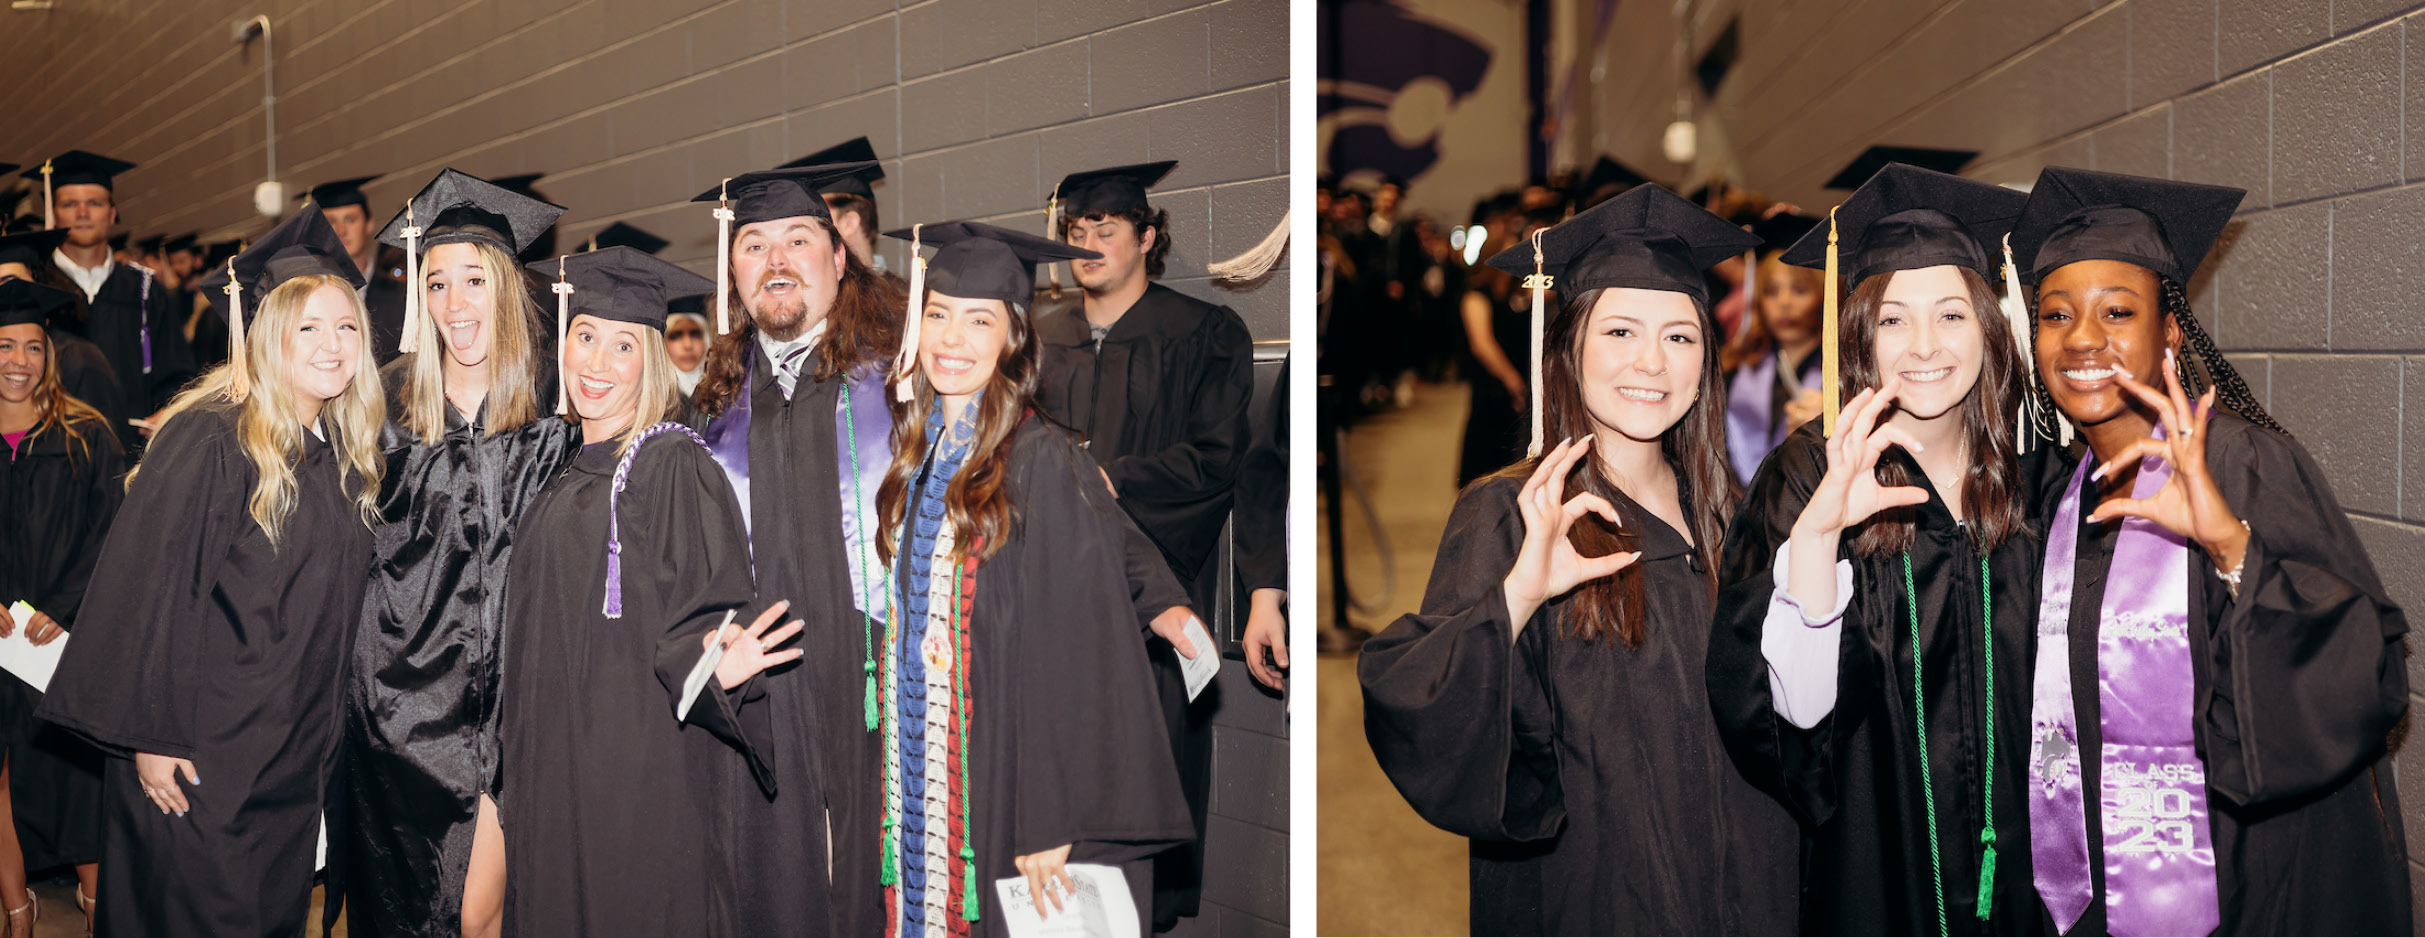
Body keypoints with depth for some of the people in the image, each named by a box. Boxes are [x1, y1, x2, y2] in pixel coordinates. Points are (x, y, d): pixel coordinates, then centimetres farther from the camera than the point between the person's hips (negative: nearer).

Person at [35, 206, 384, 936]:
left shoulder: (346, 452, 5)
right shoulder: (210, 443, -17)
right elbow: (148, 588, -17)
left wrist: (324, 728, 13)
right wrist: (150, 735, -18)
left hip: (297, 758, 7)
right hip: (200, 753, -6)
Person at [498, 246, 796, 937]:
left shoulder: (674, 466, -11)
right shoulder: (566, 472, 11)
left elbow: (705, 614, -15)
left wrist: (707, 663, -35)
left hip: (641, 770, -7)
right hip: (554, 771, 7)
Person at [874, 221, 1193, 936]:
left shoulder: (1044, 464, -14)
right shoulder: (919, 453, 7)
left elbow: (1077, 654, -18)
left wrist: (1053, 827, -21)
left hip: (1004, 772, -6)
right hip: (921, 783, 7)